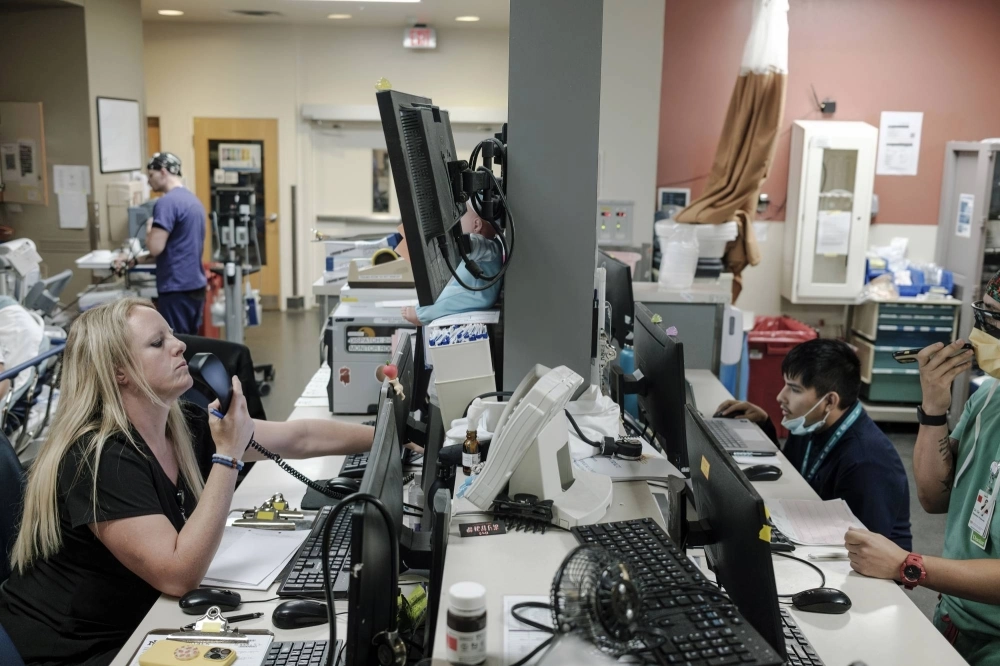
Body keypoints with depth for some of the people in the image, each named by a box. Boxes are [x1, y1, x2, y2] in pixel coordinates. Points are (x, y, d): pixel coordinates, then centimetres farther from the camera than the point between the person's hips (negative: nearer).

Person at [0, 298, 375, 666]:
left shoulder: (183, 427, -3)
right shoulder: (99, 459, -25)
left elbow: (299, 438, 5)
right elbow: (180, 575, -29)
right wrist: (229, 455, -28)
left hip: (133, 631, 7)